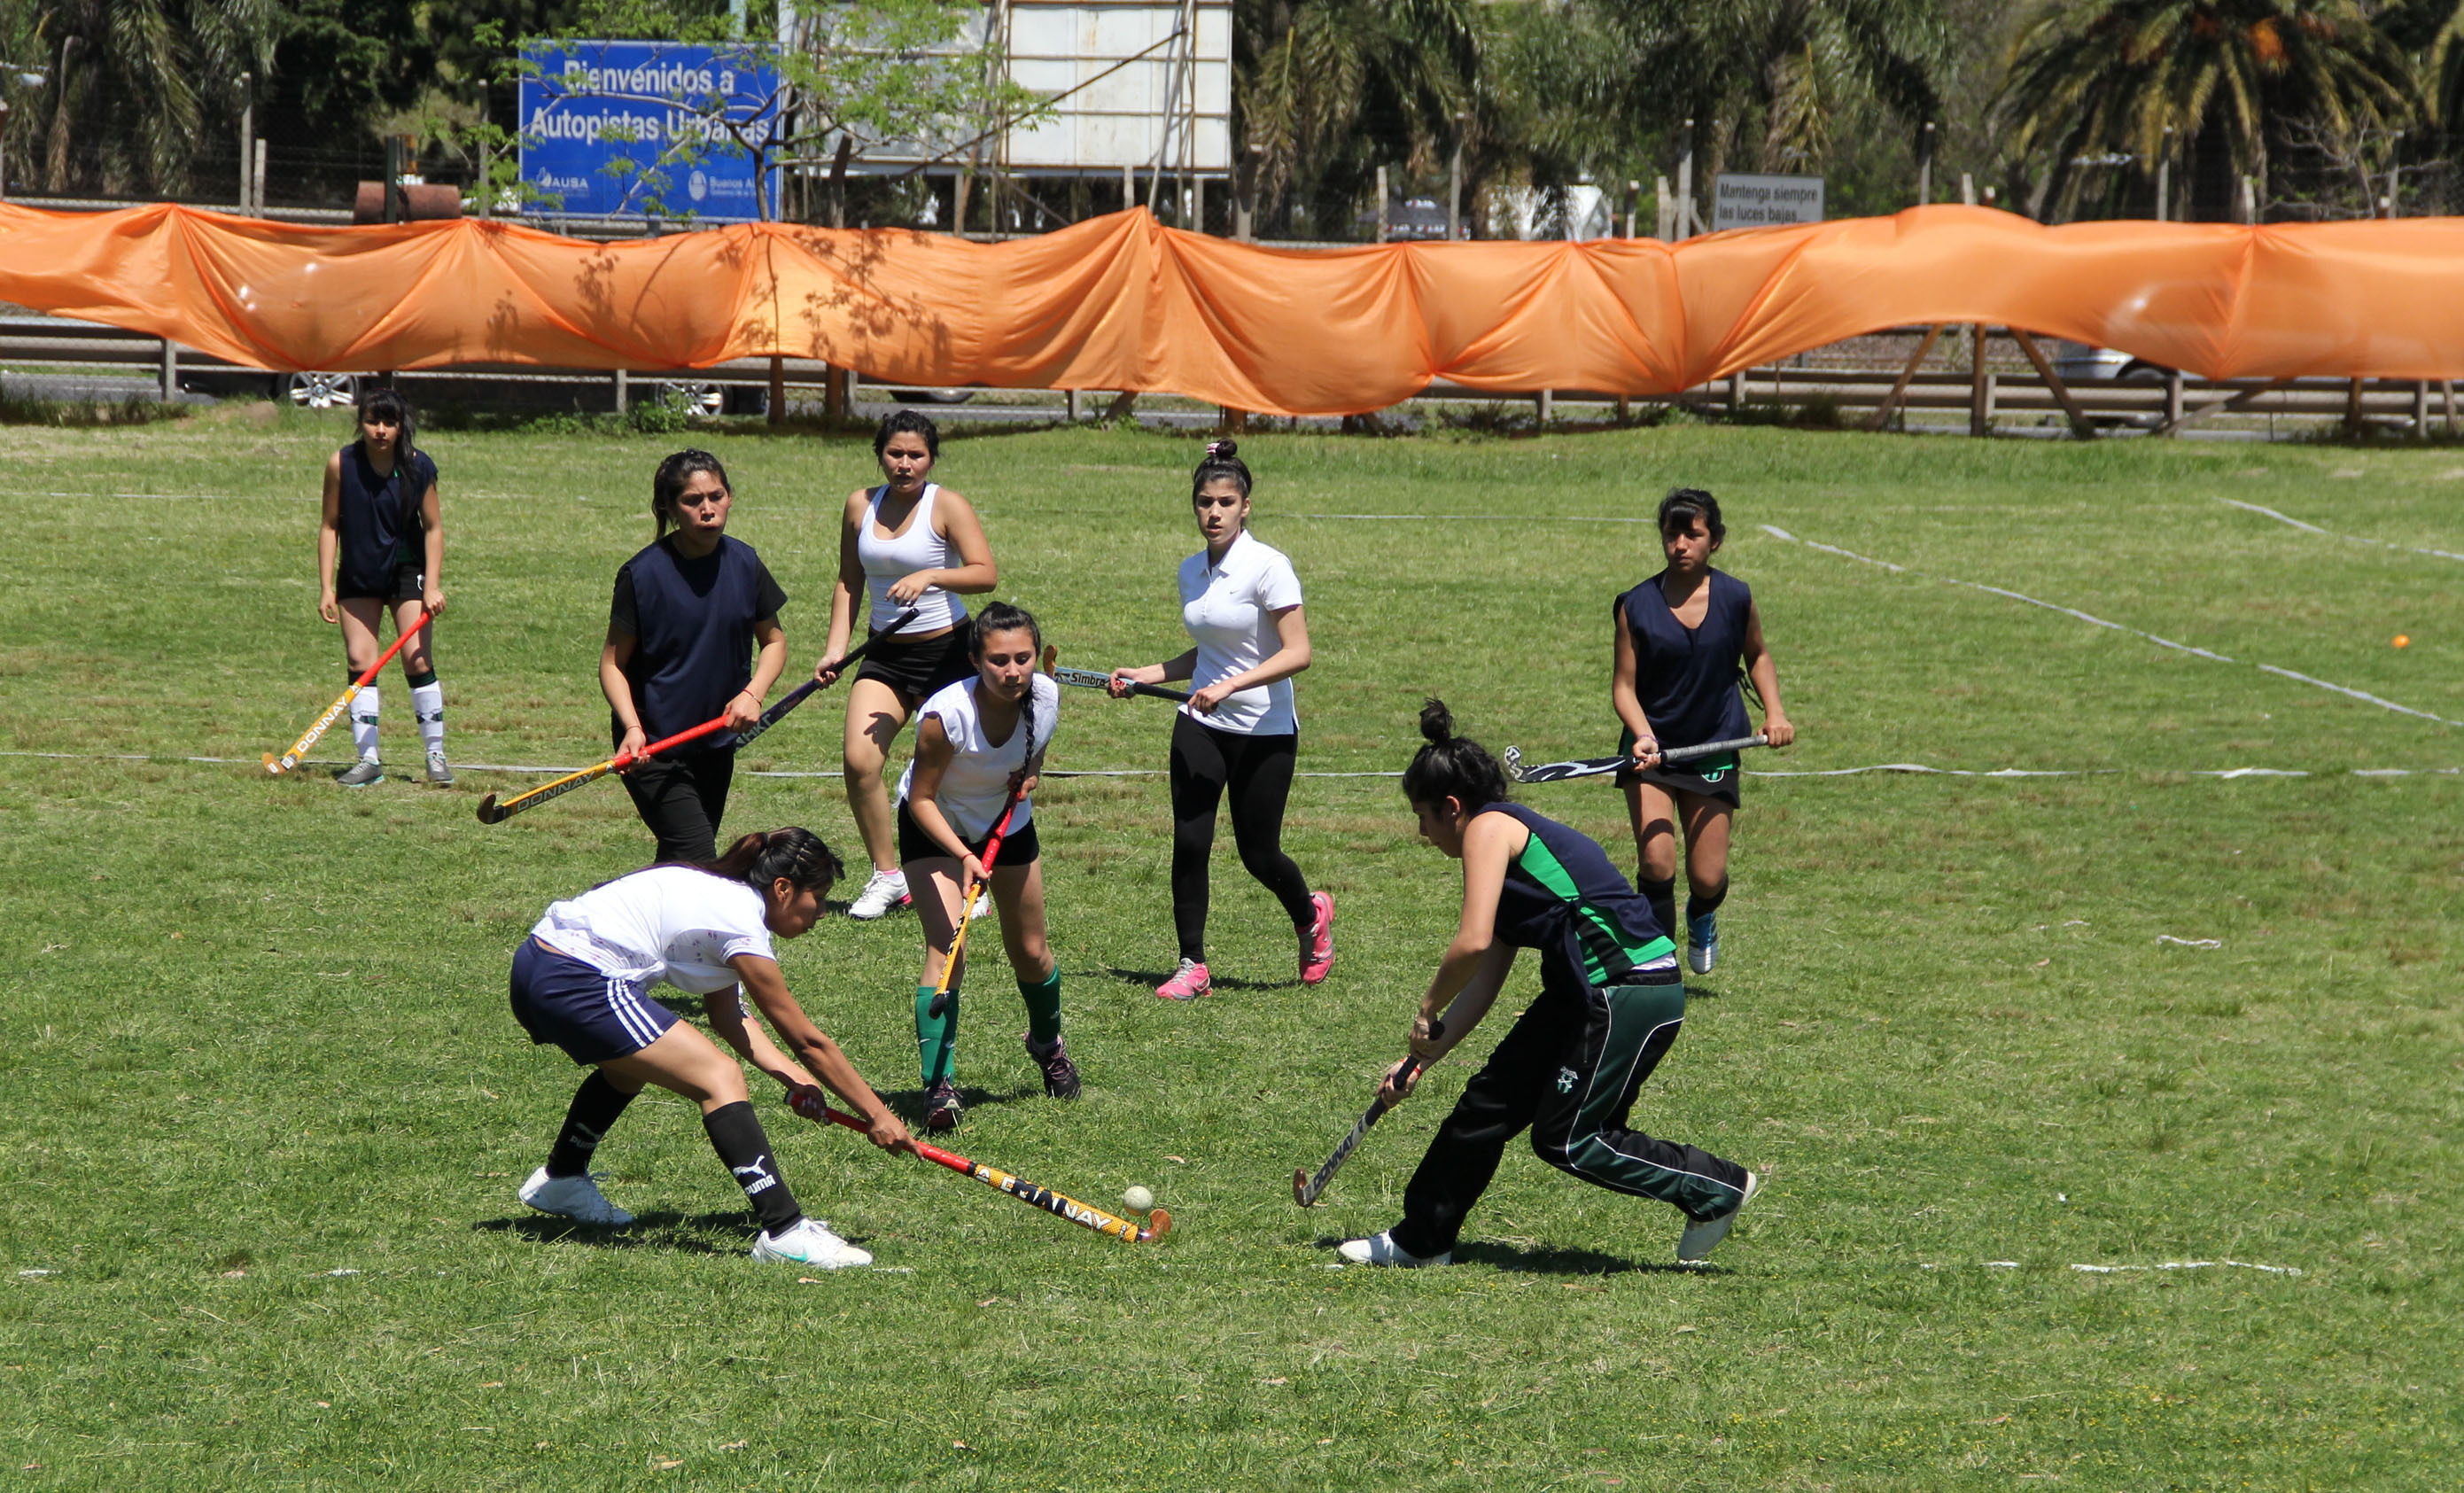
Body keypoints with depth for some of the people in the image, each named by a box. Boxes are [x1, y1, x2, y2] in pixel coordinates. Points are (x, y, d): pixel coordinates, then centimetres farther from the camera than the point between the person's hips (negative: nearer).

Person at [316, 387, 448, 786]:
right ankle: (368, 760, -1)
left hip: (407, 569, -1)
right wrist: (326, 587, -6)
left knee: (417, 660, -9)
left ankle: (436, 756, 0)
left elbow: (433, 527, -4)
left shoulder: (418, 468, -12)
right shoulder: (341, 465, -11)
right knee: (358, 661, -4)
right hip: (358, 574, 1)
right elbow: (329, 525, -3)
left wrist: (432, 585, -12)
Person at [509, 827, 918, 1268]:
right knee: (720, 1079, -15)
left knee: (629, 1064, 37)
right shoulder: (742, 925, -10)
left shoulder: (725, 896, 17)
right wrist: (877, 1115, 2)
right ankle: (784, 1231, -22)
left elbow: (727, 1016, 23)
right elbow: (807, 1041, -5)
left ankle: (561, 1182, 53)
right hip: (575, 983, -11)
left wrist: (791, 1074, 10)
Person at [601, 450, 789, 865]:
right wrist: (632, 728, -25)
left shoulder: (744, 564, 0)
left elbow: (774, 641, 12)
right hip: (653, 745, -6)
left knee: (679, 863, 13)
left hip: (717, 744, 6)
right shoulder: (642, 574, -13)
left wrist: (752, 693, -7)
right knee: (697, 861, -20)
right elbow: (612, 663, -8)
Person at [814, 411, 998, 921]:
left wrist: (930, 576, -31)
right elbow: (849, 582, 15)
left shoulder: (946, 506, -8)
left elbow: (986, 573, -17)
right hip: (885, 655, 4)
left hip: (946, 650, -4)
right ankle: (886, 875, -2)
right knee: (859, 760, -16)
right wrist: (836, 647, 5)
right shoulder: (861, 505, 6)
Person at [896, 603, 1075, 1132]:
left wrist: (1029, 775, -15)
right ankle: (938, 1086, -23)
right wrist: (963, 854, -38)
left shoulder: (1046, 697, -22)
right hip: (935, 826, -4)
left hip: (1008, 821, 4)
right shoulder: (946, 714, -36)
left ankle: (1047, 1044, 43)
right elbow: (921, 797, -26)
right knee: (945, 948, -21)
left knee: (1030, 953, 13)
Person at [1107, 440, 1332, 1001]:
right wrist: (1144, 675, 8)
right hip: (1201, 724, 5)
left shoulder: (1268, 567, -14)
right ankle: (1192, 966, 2)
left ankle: (1311, 916, 36)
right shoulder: (1192, 571, 7)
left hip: (1264, 731, -5)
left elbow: (1297, 653, -18)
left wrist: (1229, 686, -27)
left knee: (1258, 855, 4)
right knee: (1189, 843, -8)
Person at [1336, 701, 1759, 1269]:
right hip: (1587, 992, 10)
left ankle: (1716, 1187, 8)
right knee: (1490, 1099, 13)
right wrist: (1424, 1056, 19)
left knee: (1566, 1138, -3)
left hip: (1627, 993, -10)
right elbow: (1487, 978, 20)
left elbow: (1473, 944, -21)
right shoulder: (1515, 837, 20)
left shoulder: (1489, 828, -9)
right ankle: (1421, 1240, 24)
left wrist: (1429, 1010, -5)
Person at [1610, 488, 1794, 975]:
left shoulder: (1736, 599, -4)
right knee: (1656, 862, -18)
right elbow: (1624, 685, -8)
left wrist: (1774, 711, 1)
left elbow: (1756, 655, 15)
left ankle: (1702, 919, 39)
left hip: (1714, 749, 1)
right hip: (1651, 750, -1)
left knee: (1707, 878, 1)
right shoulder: (1638, 605, -9)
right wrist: (1643, 734, -26)